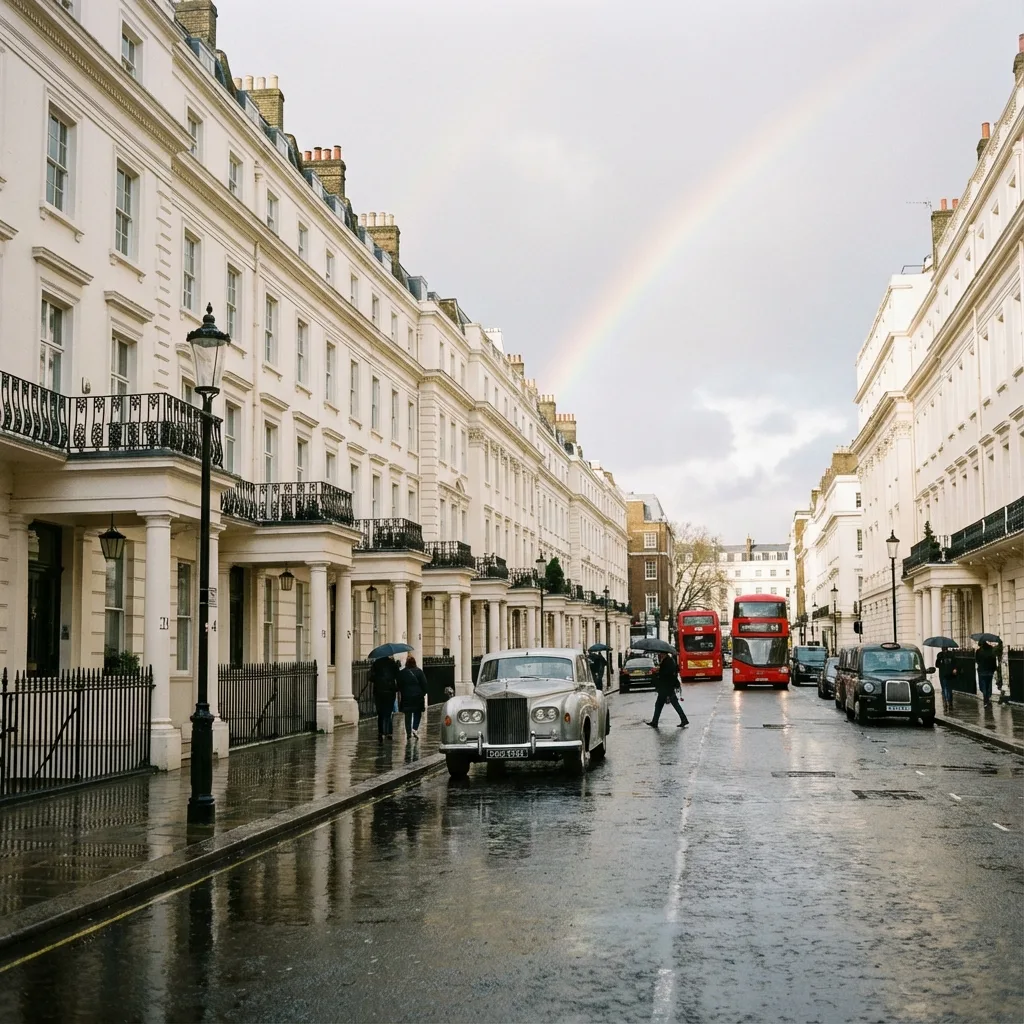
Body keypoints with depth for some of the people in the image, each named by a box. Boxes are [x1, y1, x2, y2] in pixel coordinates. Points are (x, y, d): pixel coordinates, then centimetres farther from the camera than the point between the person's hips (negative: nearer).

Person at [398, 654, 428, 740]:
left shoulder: (402, 673, 0)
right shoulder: (419, 671, -3)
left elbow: (399, 685, 3)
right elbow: (424, 683, -2)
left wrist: (399, 696, 9)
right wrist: (424, 694, 5)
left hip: (406, 696, 1)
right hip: (418, 696, -1)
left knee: (408, 715, 7)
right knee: (417, 714, 9)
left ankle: (409, 733, 6)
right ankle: (415, 728, -11)